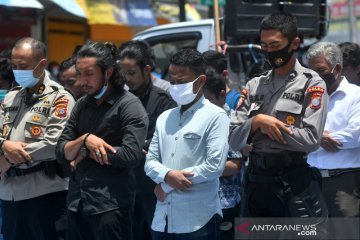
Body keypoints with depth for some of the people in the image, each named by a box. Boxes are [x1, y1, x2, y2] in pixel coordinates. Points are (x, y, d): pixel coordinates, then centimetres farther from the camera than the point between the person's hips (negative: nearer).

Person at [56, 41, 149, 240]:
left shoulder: (129, 105, -7)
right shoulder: (81, 105, 12)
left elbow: (130, 155, -19)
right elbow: (62, 154, 9)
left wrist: (86, 153, -7)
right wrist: (84, 139, -12)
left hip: (110, 205, -6)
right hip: (76, 202, 6)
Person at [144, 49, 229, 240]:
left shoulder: (215, 116, -5)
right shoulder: (164, 118, 15)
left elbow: (215, 166, -14)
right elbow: (150, 162, 12)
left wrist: (167, 185, -7)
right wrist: (167, 175, -12)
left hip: (198, 221, -6)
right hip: (162, 219, 6)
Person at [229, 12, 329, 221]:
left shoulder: (312, 84, -2)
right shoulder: (254, 86, 12)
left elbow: (311, 139, -13)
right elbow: (235, 141, 7)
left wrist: (268, 127, -7)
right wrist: (256, 121, -11)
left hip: (294, 183, -5)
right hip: (256, 181, 5)